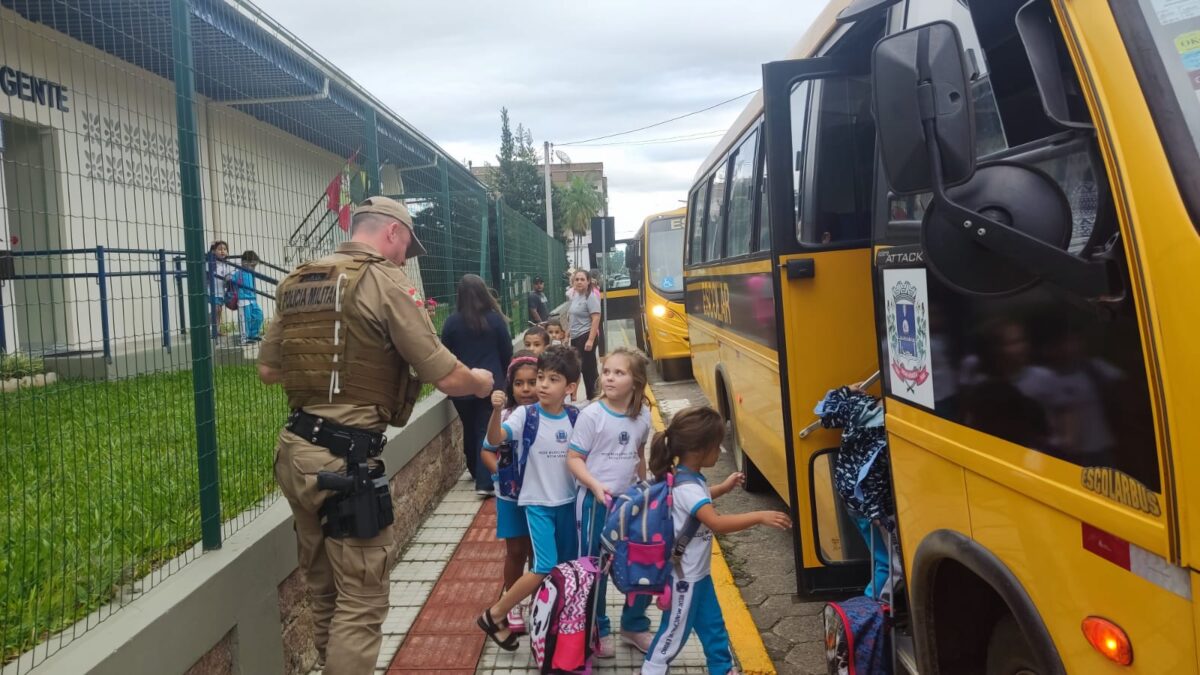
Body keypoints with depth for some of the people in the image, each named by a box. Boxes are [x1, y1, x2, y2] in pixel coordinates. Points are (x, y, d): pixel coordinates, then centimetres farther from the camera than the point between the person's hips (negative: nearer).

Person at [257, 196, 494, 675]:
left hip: (295, 450, 8)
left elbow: (268, 370, 18)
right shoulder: (383, 281, -10)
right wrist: (479, 382, 10)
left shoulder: (296, 283, 11)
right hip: (345, 457, -8)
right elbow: (446, 378, -11)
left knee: (323, 591, 21)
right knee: (360, 603, 2)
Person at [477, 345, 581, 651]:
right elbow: (495, 439, -29)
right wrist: (495, 412, -46)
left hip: (568, 501, 4)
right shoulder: (525, 415, -13)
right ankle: (493, 616, 8)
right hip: (538, 502, -4)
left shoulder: (574, 418, -2)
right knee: (545, 568, -10)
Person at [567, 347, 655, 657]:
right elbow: (573, 458, -11)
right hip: (595, 502, -4)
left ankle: (634, 625, 32)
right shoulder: (591, 415, -15)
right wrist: (595, 485, -24)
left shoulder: (642, 415, -1)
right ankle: (597, 630, 27)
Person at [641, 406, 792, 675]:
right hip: (684, 576, -10)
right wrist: (760, 517, -41)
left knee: (713, 624, 21)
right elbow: (716, 523, -42)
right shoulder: (687, 487, -31)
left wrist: (723, 487, 16)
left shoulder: (689, 477, 0)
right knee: (676, 629, 9)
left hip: (698, 572, 10)